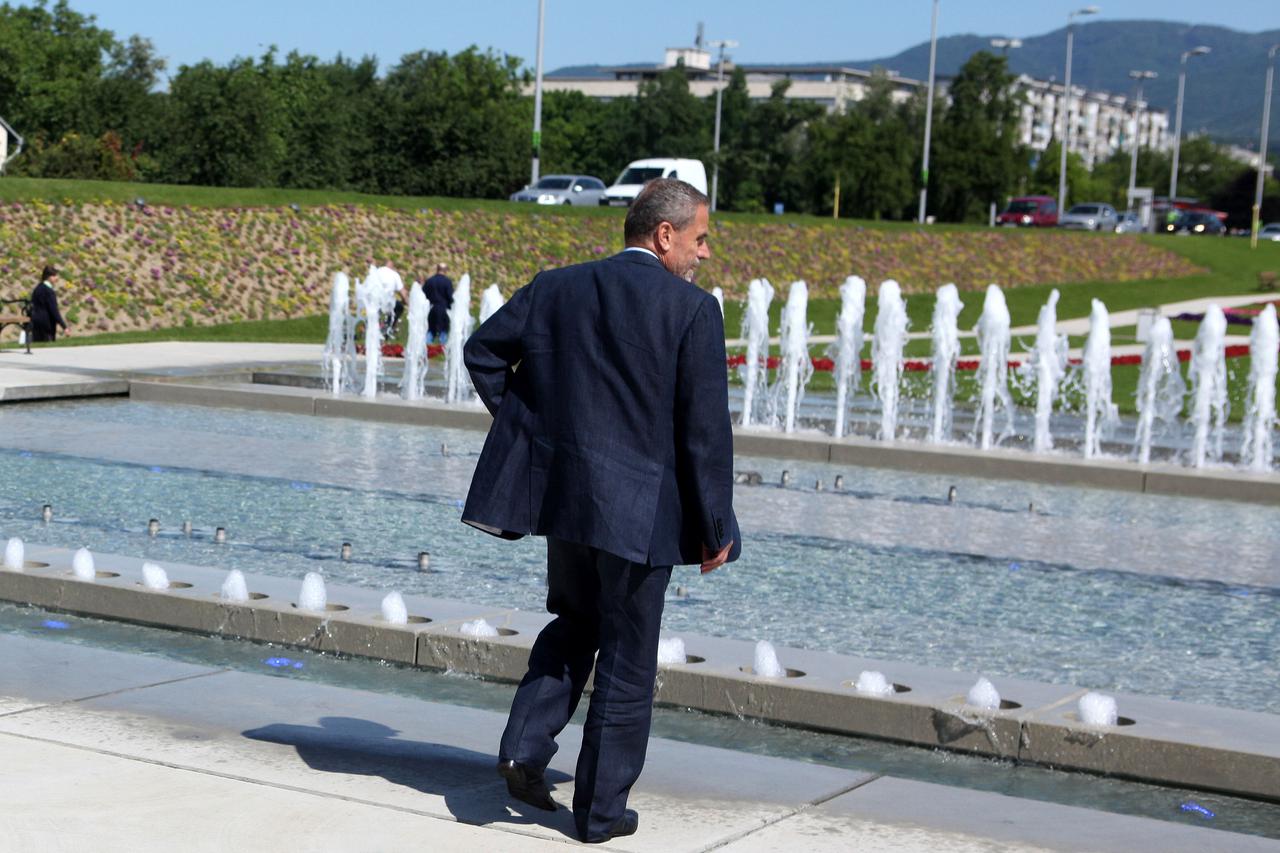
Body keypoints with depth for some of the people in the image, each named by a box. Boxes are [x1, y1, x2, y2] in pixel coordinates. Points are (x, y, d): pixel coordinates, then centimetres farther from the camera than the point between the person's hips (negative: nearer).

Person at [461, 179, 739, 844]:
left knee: (575, 621, 27)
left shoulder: (555, 288, 5)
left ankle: (525, 746, 12)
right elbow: (705, 429, -12)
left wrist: (524, 422, 17)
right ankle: (601, 809, 15)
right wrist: (714, 528, -5)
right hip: (640, 511, -5)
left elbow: (483, 350, 11)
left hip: (562, 491, 5)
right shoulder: (693, 310, -10)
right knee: (627, 660, 8)